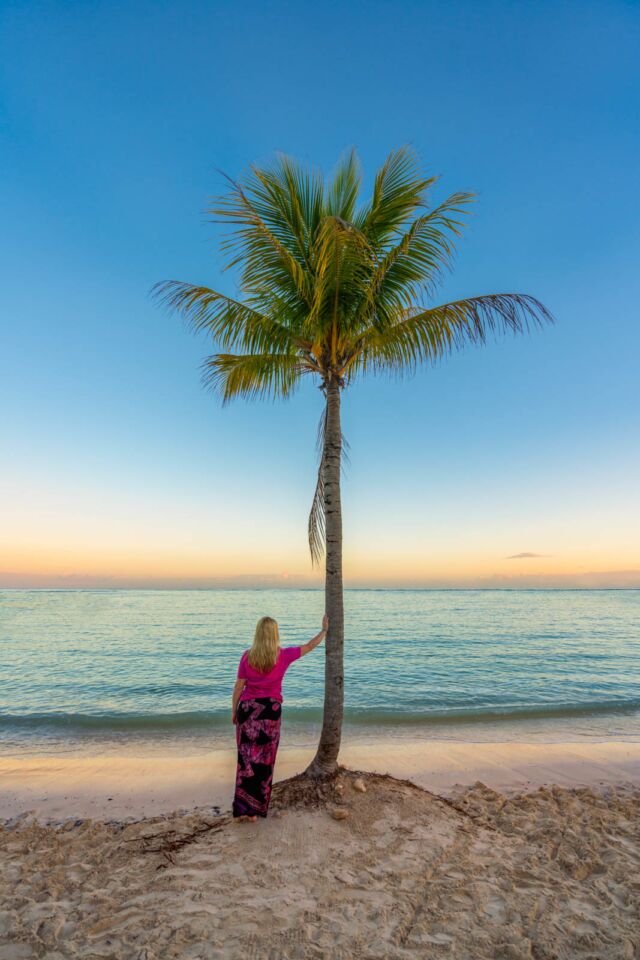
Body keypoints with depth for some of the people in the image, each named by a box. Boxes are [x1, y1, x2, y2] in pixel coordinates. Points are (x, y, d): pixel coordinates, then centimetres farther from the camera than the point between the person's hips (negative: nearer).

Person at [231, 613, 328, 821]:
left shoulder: (247, 656, -7)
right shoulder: (283, 655, -9)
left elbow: (238, 686, -2)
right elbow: (309, 646, 2)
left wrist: (234, 711, 11)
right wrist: (325, 629, 15)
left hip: (248, 708, 1)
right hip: (270, 710, -1)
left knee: (246, 759, 11)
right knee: (264, 761, 11)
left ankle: (242, 808, 14)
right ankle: (254, 809, 19)